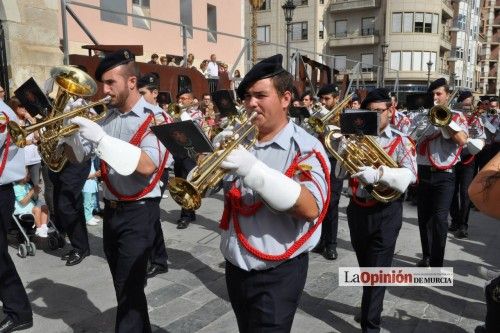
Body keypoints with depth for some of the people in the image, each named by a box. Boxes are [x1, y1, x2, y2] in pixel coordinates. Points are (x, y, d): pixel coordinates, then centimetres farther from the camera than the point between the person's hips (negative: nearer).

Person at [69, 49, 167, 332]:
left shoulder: (154, 118, -12)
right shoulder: (107, 117, 7)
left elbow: (146, 166, -27)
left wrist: (102, 138, -29)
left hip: (138, 213, -7)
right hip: (111, 210, 7)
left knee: (130, 288, -2)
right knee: (123, 285, 19)